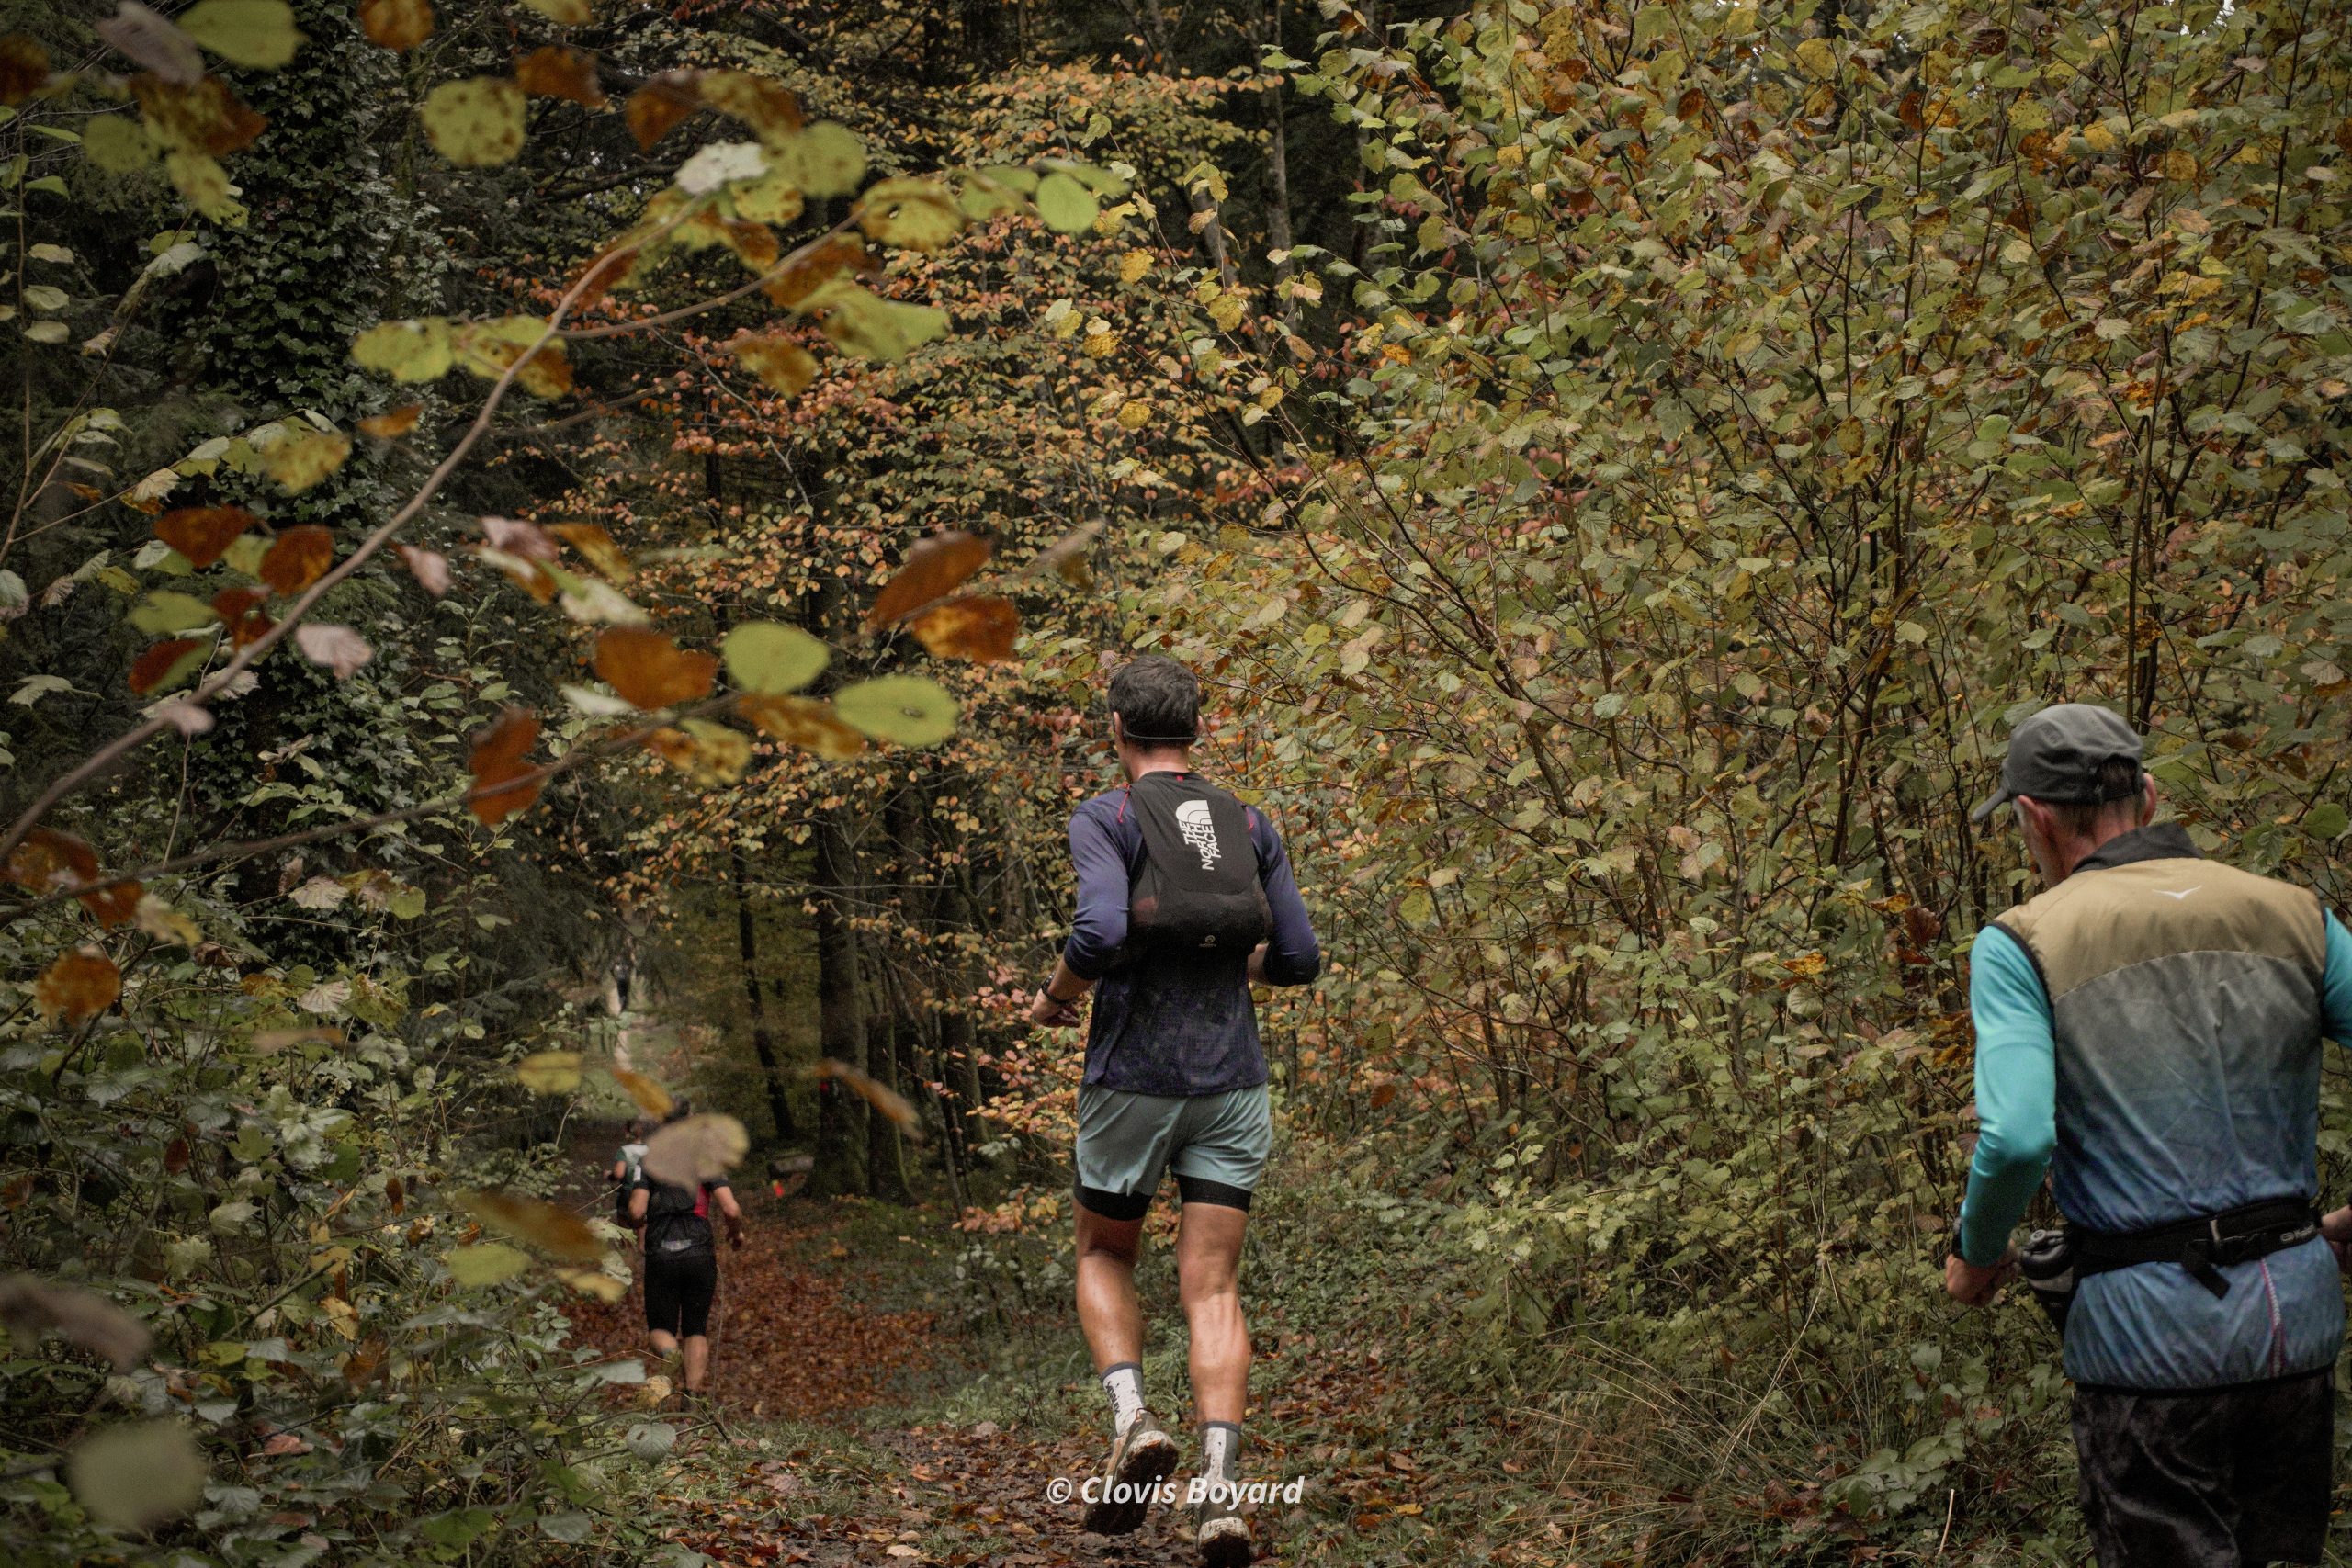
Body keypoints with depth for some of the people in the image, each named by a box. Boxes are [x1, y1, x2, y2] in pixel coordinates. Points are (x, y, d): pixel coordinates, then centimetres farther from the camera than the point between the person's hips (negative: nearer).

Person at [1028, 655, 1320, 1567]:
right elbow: (1298, 960, 5)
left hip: (1132, 1077, -3)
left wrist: (1056, 998, -4)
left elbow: (1102, 932, -23)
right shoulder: (1249, 826, 7)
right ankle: (1220, 1490, -13)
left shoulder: (1104, 819, -6)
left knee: (1103, 1256, 19)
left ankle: (1131, 1422, -3)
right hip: (1231, 1081, 3)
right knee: (1212, 1288, 2)